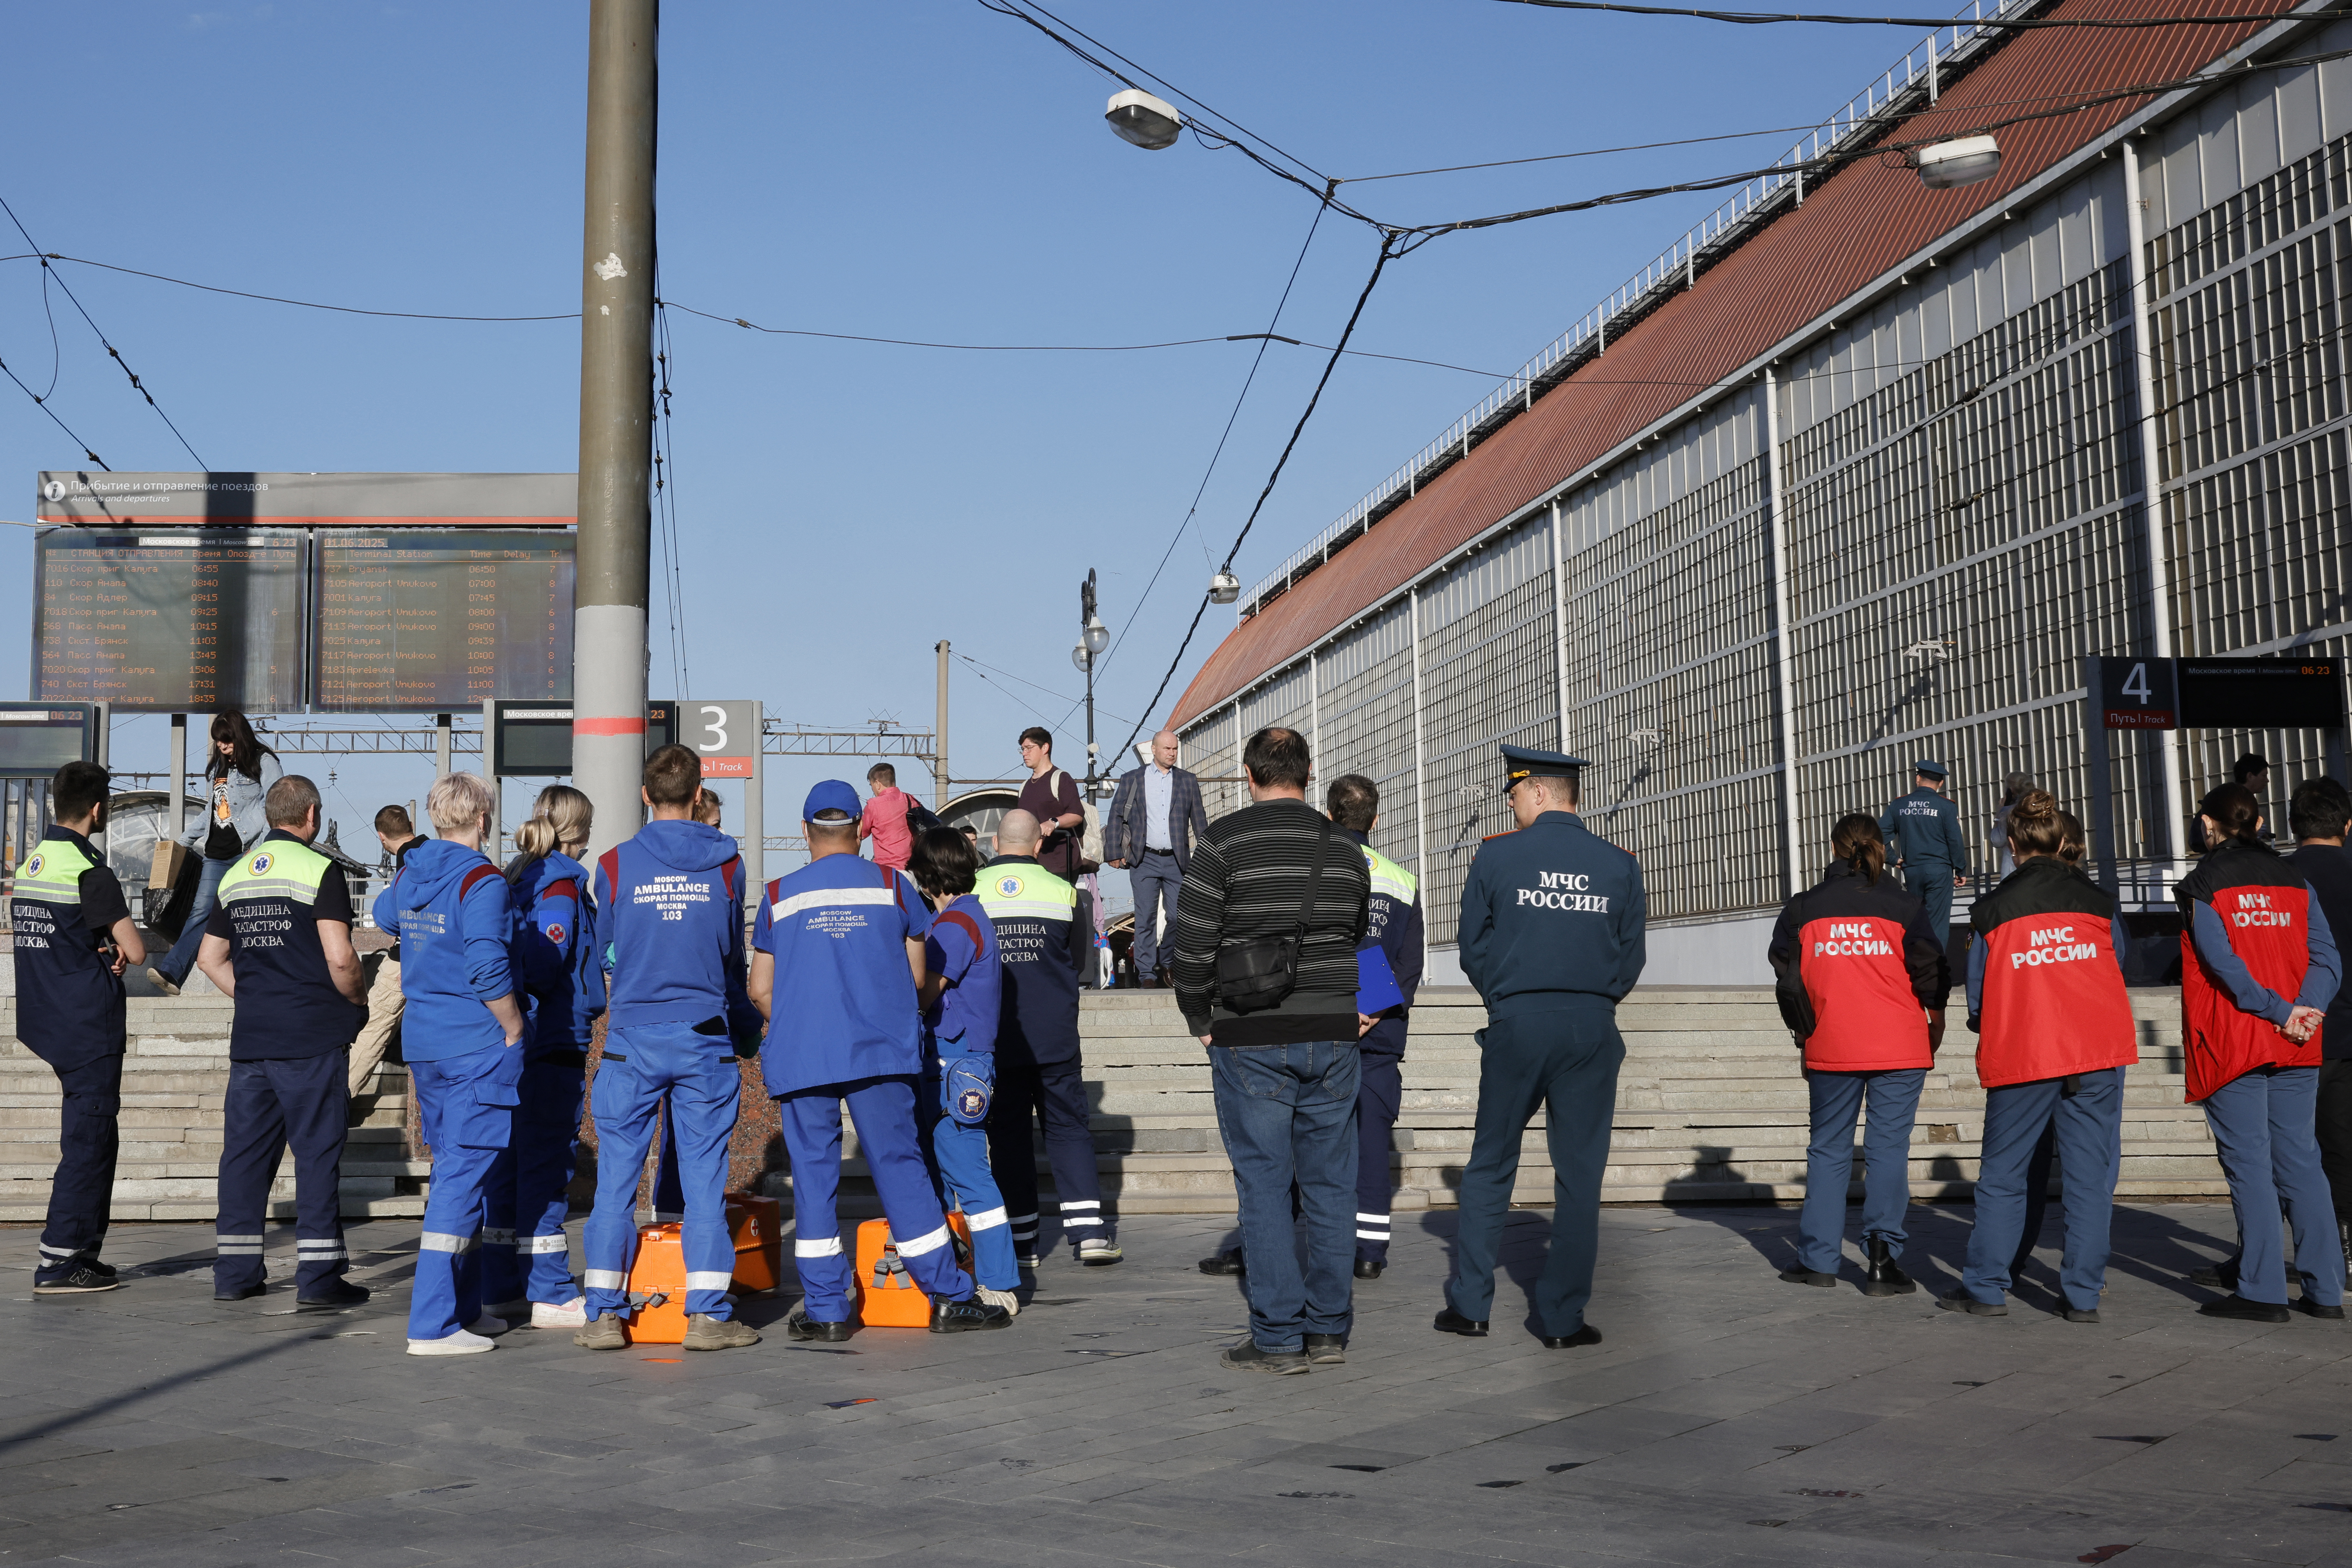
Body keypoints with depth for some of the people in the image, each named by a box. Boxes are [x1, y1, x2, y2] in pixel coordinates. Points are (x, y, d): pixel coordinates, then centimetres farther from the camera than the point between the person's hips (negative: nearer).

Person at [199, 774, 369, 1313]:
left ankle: (235, 1272, 16)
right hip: (311, 1038, -6)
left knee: (246, 1149, 11)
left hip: (250, 1036, 6)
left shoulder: (236, 876, 13)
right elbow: (340, 957, -17)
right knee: (318, 1151, -3)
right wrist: (355, 996, 1)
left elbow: (210, 957, 17)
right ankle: (318, 1278, -3)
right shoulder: (320, 870, -9)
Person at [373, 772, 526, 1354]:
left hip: (422, 1042, 8)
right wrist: (514, 1028, -13)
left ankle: (464, 1306, 26)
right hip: (479, 1046, -8)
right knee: (464, 1177, -6)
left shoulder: (410, 875, 9)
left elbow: (385, 915, 32)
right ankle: (432, 1323, -8)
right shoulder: (482, 881, -16)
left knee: (453, 1170, 18)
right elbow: (488, 969, -24)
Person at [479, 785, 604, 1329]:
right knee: (547, 1165, -5)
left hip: (509, 1044, 9)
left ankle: (504, 1288, 17)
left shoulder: (514, 880, 14)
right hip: (554, 1044, -8)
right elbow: (543, 969, -20)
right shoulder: (562, 886, -11)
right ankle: (549, 1295, -2)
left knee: (505, 1163, 11)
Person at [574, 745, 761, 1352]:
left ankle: (603, 1314, 7)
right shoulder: (727, 865, 0)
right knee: (704, 1175, 5)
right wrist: (744, 1030, 28)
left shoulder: (615, 865, -3)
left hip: (631, 1040, 0)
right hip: (705, 1041, 0)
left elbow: (604, 954, 10)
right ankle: (707, 1314, 5)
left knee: (616, 1175, 6)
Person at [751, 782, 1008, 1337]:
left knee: (812, 1174, 6)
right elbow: (918, 978, 8)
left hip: (799, 1057, 1)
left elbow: (761, 992, 9)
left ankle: (825, 1309, 7)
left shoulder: (778, 896, 7)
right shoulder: (892, 886, 5)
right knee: (901, 1168, 4)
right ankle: (950, 1297, 6)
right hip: (881, 1052, 0)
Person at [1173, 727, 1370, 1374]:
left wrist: (1202, 1022, 3)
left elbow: (1191, 942, -8)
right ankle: (1329, 1329, 14)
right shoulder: (1346, 848, 9)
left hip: (1251, 1042, -4)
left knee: (1264, 1186, 1)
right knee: (1330, 1183, 9)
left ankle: (1278, 1337, 2)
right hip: (1334, 1037, 4)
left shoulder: (1224, 841, -6)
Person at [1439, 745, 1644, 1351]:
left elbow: (1473, 948, 3)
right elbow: (1631, 958, 7)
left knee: (1490, 1165, 10)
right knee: (1579, 1175, 5)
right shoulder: (1619, 865, 5)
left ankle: (1470, 1304, 11)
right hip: (1593, 1029, 1)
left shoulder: (1496, 857, -1)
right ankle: (1563, 1318, 6)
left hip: (1517, 1026, -1)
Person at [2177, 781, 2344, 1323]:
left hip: (2231, 1045, -5)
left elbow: (2223, 963, -16)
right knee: (2300, 1160, 9)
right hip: (2296, 1051, 5)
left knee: (2250, 1165, -2)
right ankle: (2325, 1290, 10)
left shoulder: (2201, 886, -5)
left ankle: (2263, 1291, -2)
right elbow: (2326, 956, 0)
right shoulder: (2293, 878, 10)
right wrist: (2305, 1011, -11)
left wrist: (2281, 1012, -14)